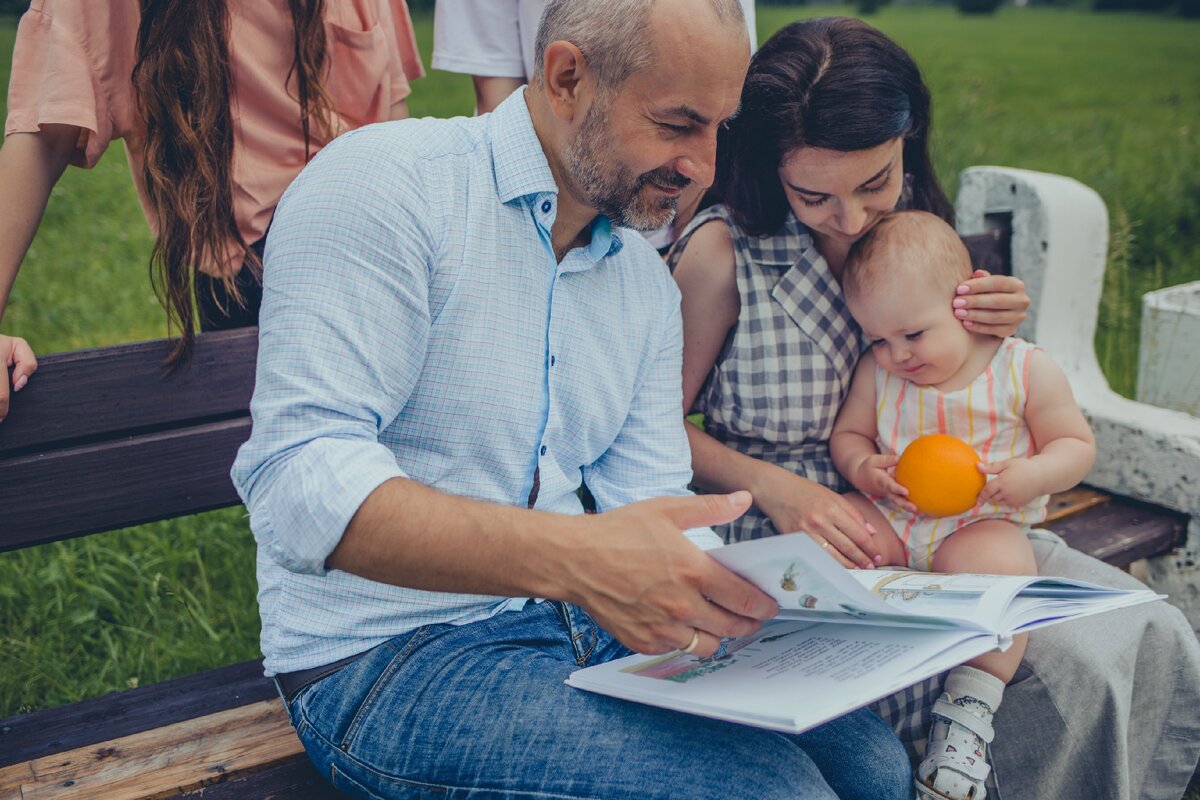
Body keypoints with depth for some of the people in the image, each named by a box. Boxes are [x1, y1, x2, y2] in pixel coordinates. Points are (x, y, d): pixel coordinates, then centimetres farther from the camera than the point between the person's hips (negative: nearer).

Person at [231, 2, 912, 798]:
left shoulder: (647, 280, 11)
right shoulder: (388, 186, -14)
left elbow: (649, 508, 11)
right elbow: (298, 473, -24)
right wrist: (570, 557, -36)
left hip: (585, 621, 7)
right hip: (389, 654, -7)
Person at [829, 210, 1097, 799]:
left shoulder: (1027, 370, -5)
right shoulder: (876, 372, 4)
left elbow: (1077, 445, 2)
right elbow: (847, 434, 14)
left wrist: (1032, 476, -20)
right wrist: (862, 467, -11)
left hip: (982, 523, -3)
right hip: (888, 516, 3)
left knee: (1003, 570, -35)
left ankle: (968, 709, -25)